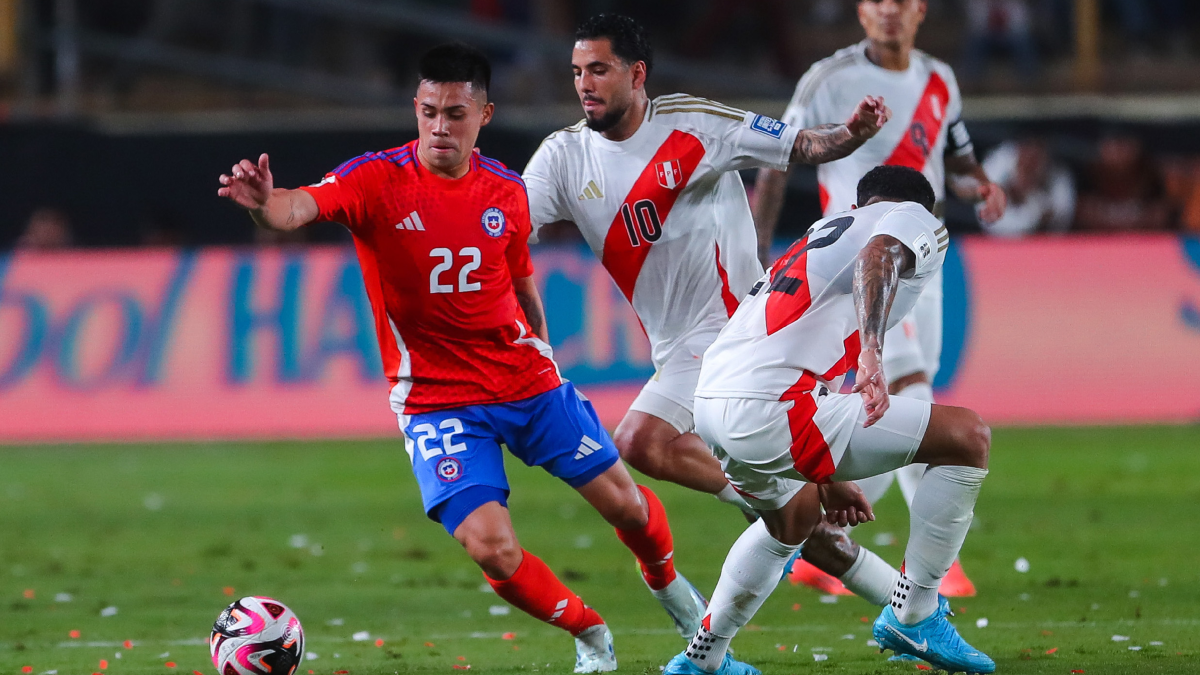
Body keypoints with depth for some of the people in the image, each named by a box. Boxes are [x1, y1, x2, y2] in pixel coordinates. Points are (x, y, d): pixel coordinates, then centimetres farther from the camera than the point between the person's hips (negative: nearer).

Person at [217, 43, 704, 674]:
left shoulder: (506, 191, 0)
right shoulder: (377, 179, -14)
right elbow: (302, 206, -33)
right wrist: (267, 204, -55)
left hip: (527, 382, 3)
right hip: (436, 401, -3)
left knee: (623, 503, 7)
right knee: (492, 550, -17)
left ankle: (665, 580, 43)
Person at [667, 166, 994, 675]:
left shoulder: (824, 232, 33)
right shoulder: (917, 221, 9)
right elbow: (878, 255, -17)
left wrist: (828, 479, 44)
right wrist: (871, 352, -33)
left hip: (710, 404, 9)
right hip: (767, 409, -9)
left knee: (794, 516, 38)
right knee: (967, 437, -3)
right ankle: (913, 614, 1)